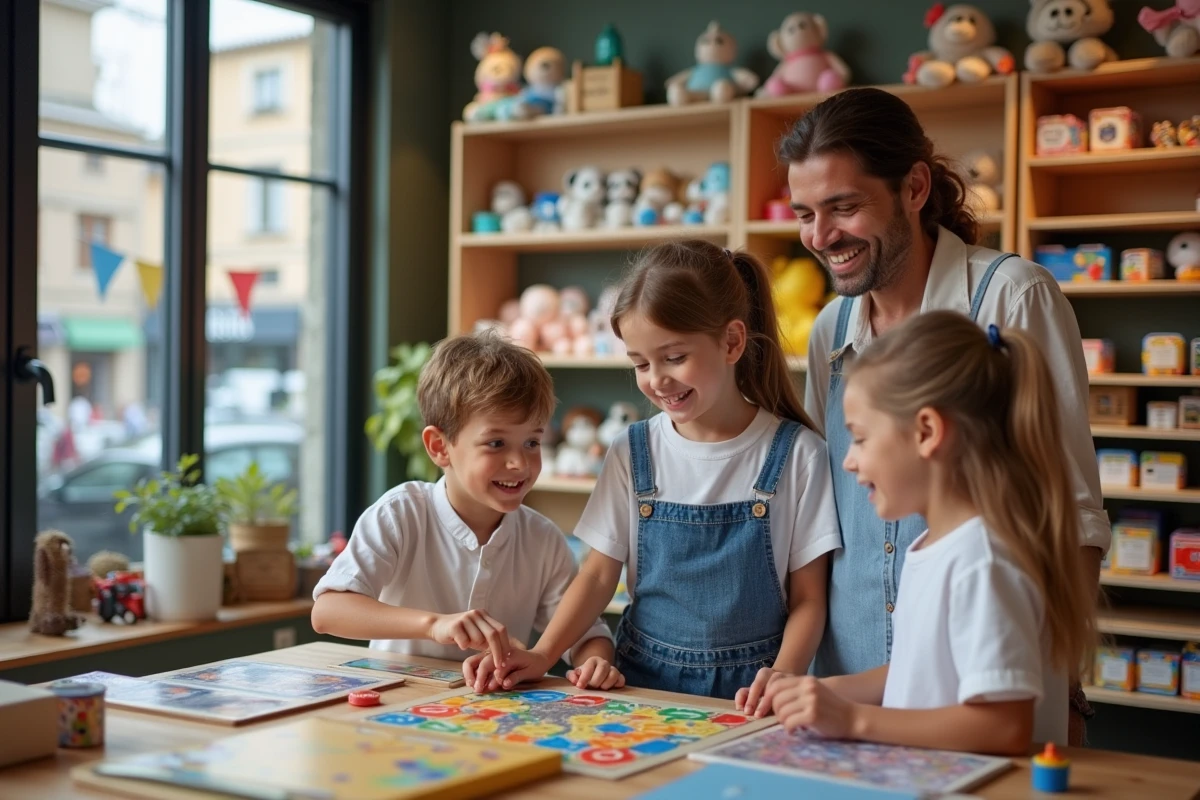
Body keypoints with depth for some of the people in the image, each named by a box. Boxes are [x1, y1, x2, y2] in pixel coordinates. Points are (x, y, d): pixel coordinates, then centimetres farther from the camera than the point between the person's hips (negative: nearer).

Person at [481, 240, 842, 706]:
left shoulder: (795, 453, -3)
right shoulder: (633, 453, 5)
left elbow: (808, 598, -1)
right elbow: (599, 575, 6)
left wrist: (783, 675, -18)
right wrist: (542, 656, -8)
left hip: (745, 691, -2)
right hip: (643, 681, 2)